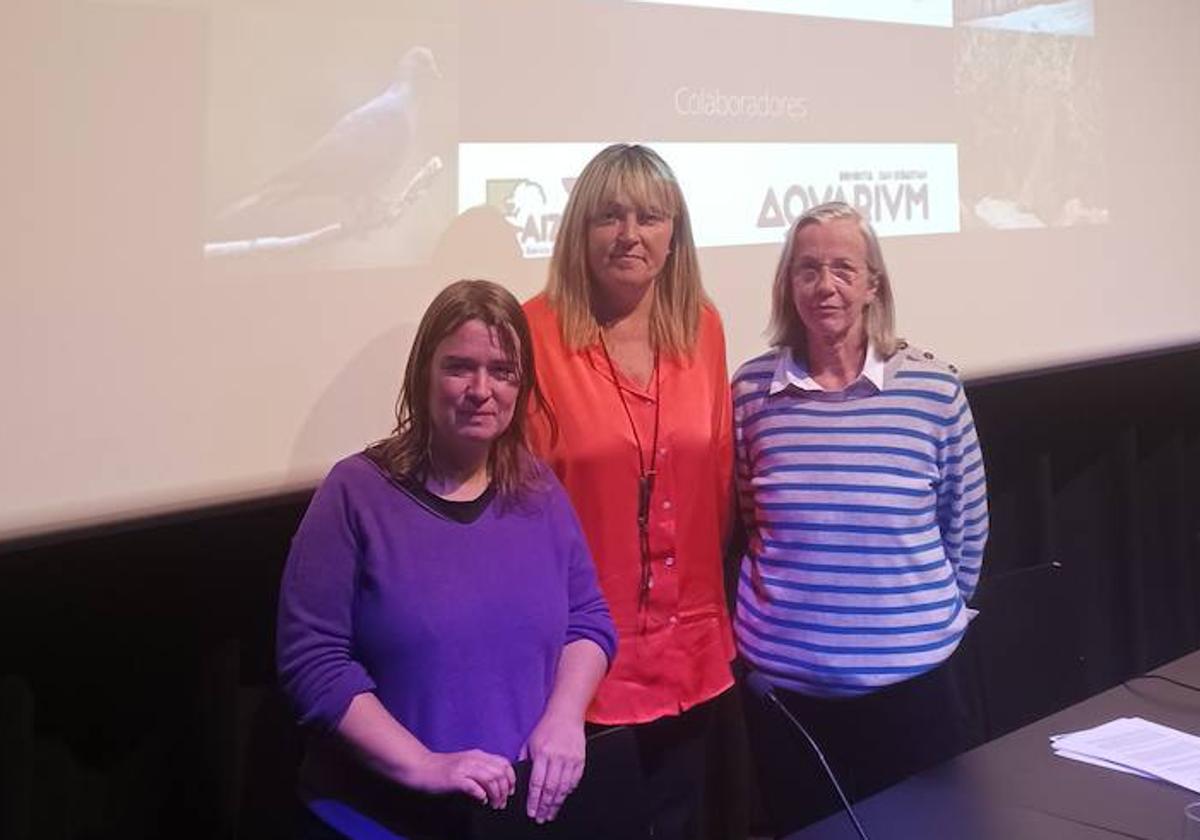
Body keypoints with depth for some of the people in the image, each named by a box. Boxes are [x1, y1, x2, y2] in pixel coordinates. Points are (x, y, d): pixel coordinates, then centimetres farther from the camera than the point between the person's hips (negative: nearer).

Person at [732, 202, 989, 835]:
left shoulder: (933, 387, -7)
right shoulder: (752, 388, -3)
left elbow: (966, 524, 4)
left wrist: (935, 609, 10)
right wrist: (789, 593, 10)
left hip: (911, 675, -1)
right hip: (782, 678, 1)